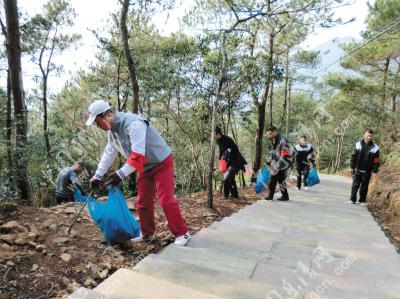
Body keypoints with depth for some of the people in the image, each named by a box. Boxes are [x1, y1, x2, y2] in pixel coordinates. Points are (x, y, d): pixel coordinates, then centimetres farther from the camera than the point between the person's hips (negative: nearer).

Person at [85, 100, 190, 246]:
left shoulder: (133, 123, -31)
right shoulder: (112, 130, -1)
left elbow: (138, 155, -37)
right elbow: (108, 154, 8)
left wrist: (120, 174, -38)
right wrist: (97, 176, 7)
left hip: (162, 163, -9)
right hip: (145, 167, 9)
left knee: (166, 200, -12)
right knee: (143, 202, 12)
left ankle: (182, 233, 2)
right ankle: (147, 234, 27)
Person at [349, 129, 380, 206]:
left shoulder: (375, 147, -2)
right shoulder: (358, 145, -1)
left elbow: (376, 161, -1)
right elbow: (353, 157, 3)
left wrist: (375, 171, -4)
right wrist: (352, 167, 1)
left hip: (367, 171, 0)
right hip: (357, 170, 0)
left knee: (364, 187, 9)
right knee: (355, 185, 3)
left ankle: (362, 200, 21)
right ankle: (352, 199, 12)